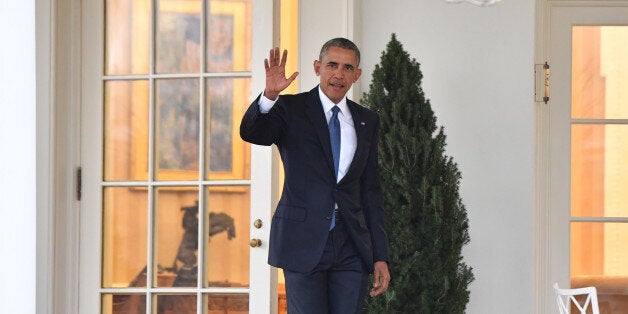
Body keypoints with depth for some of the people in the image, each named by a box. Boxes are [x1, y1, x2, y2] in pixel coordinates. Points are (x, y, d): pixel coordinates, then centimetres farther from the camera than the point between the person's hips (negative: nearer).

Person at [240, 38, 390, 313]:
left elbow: (371, 190, 13)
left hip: (351, 246, 4)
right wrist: (269, 95, -36)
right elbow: (250, 133, -17)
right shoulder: (291, 109, 2)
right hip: (304, 242, -3)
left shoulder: (367, 121, 13)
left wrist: (380, 256, 9)